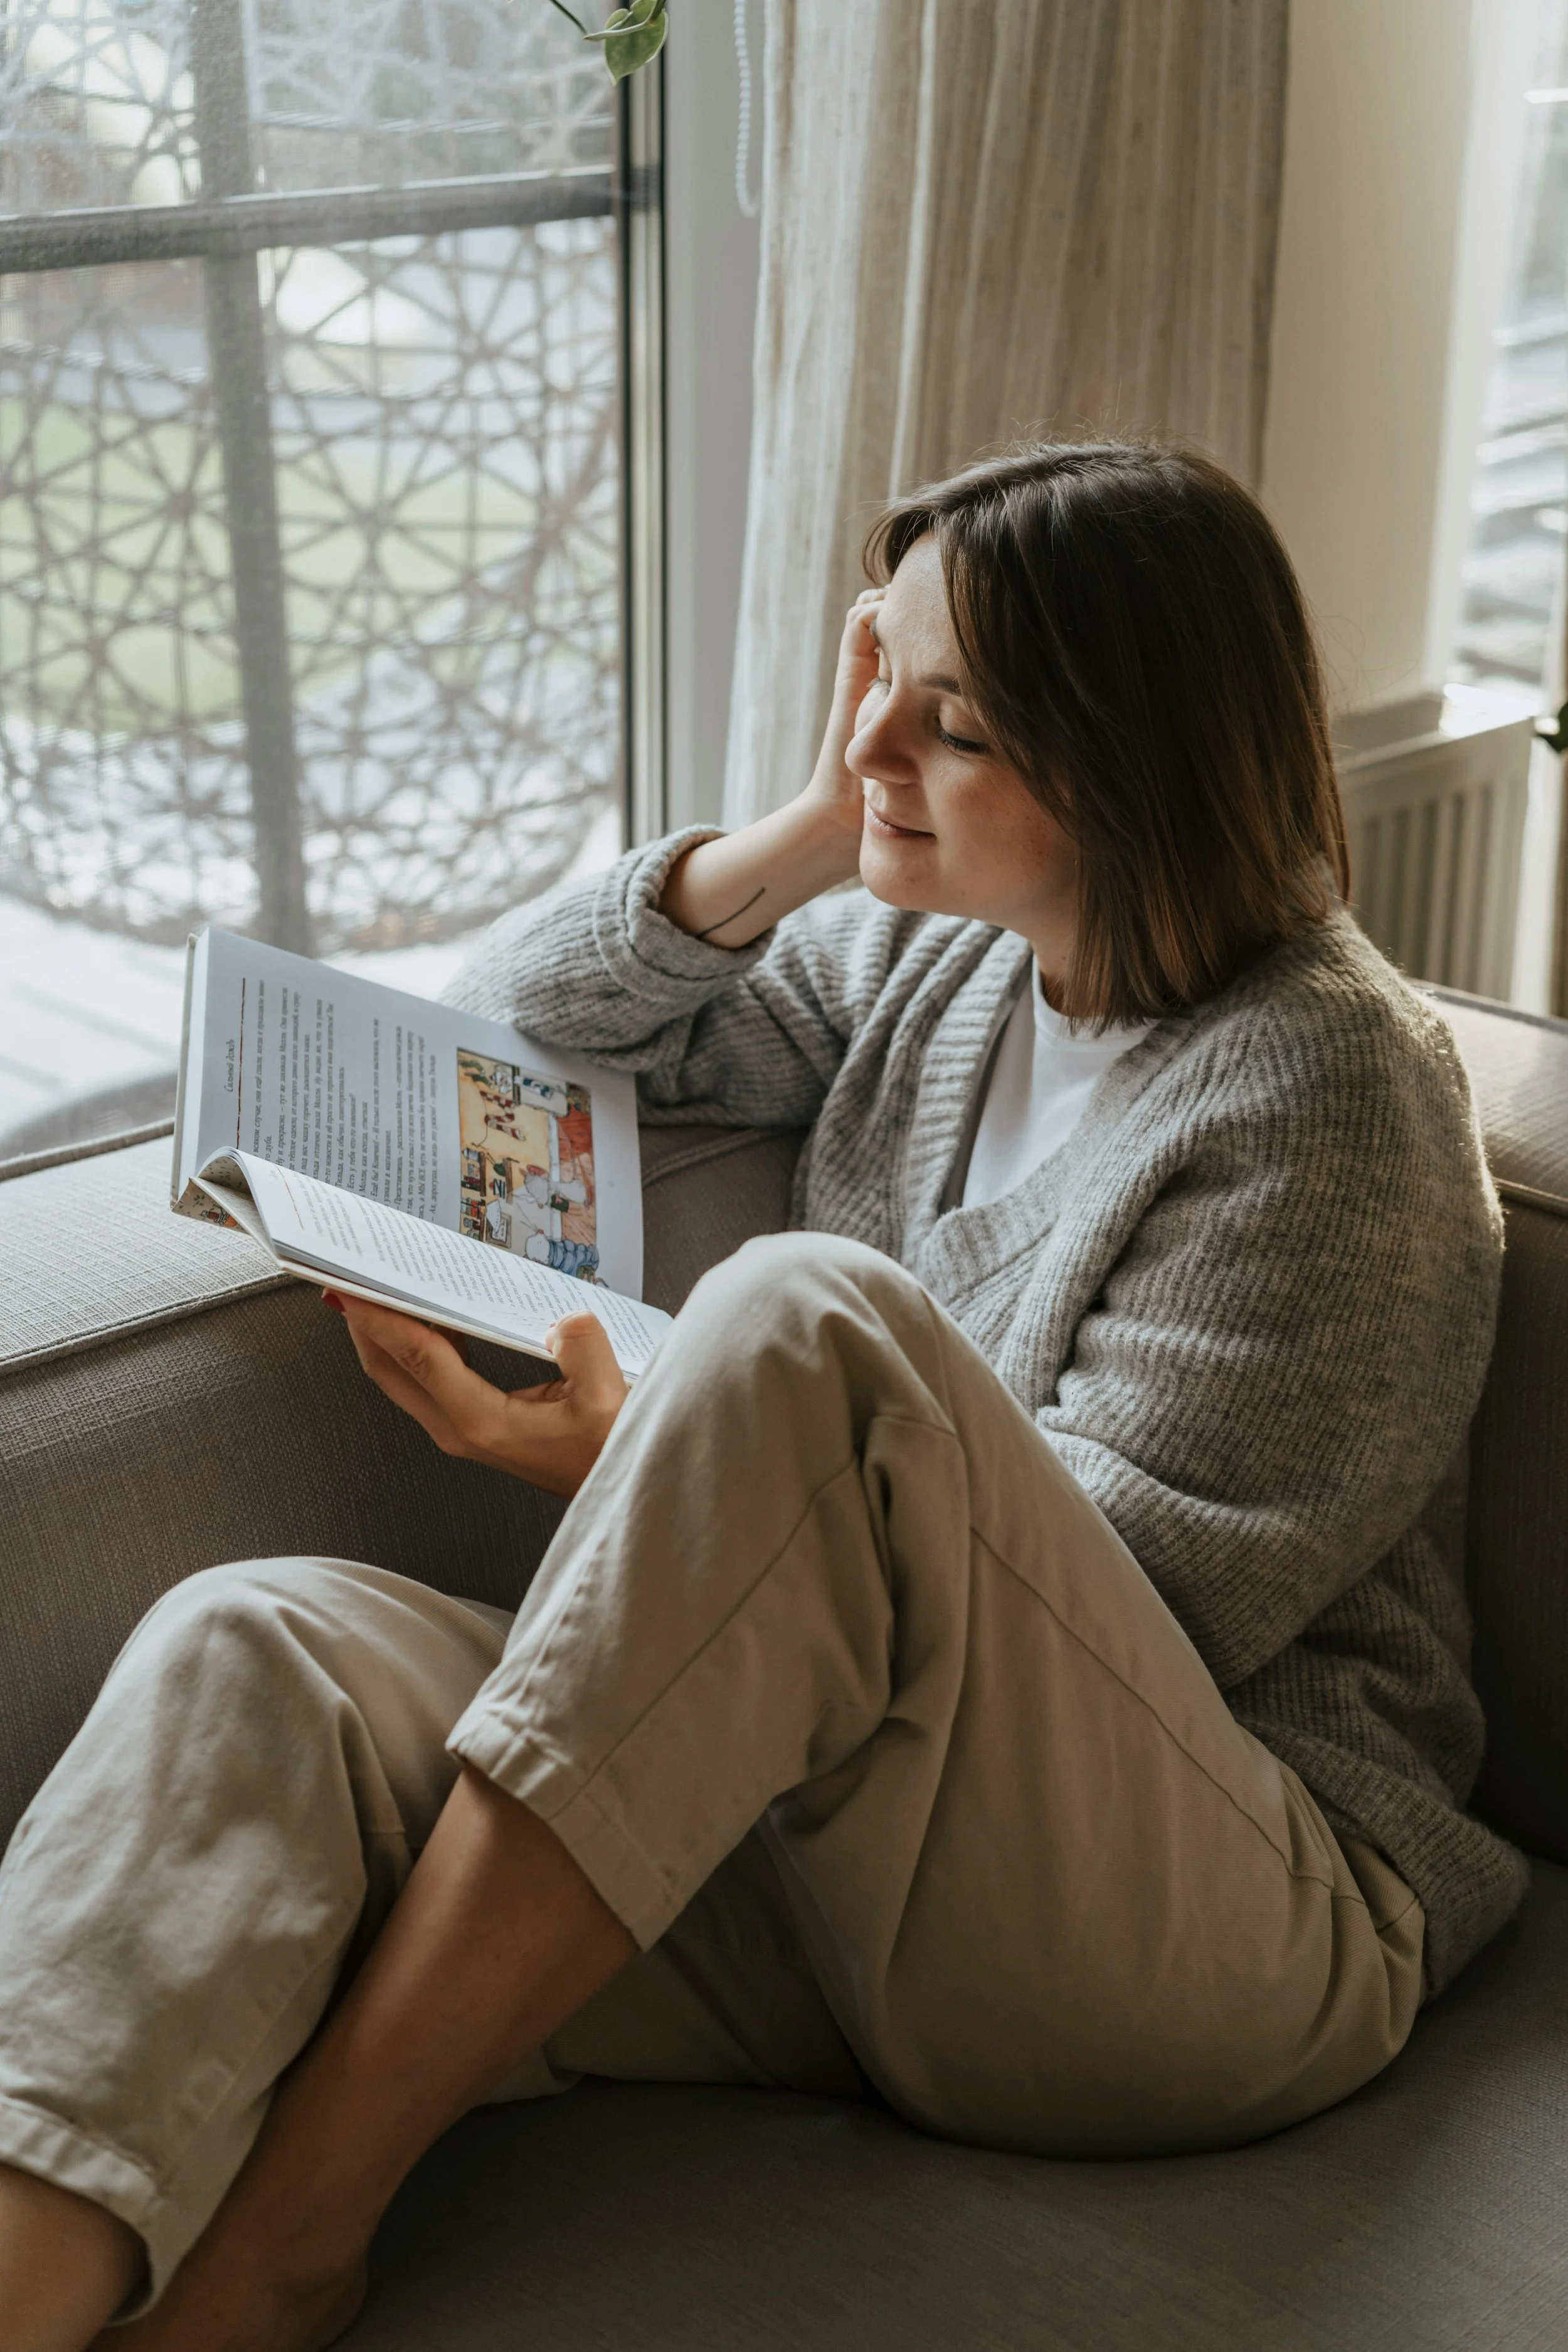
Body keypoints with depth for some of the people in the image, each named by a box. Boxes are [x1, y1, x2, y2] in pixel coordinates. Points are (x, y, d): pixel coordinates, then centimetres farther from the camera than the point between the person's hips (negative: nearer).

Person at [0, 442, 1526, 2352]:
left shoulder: (1331, 1100, -7)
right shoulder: (925, 970, 14)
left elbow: (1129, 1601, -12)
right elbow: (518, 1023, 22)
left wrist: (628, 1473, -17)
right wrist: (807, 839, 6)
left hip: (1231, 1921, -6)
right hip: (840, 1852, 6)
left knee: (807, 1318, -33)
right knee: (257, 1650, -21)